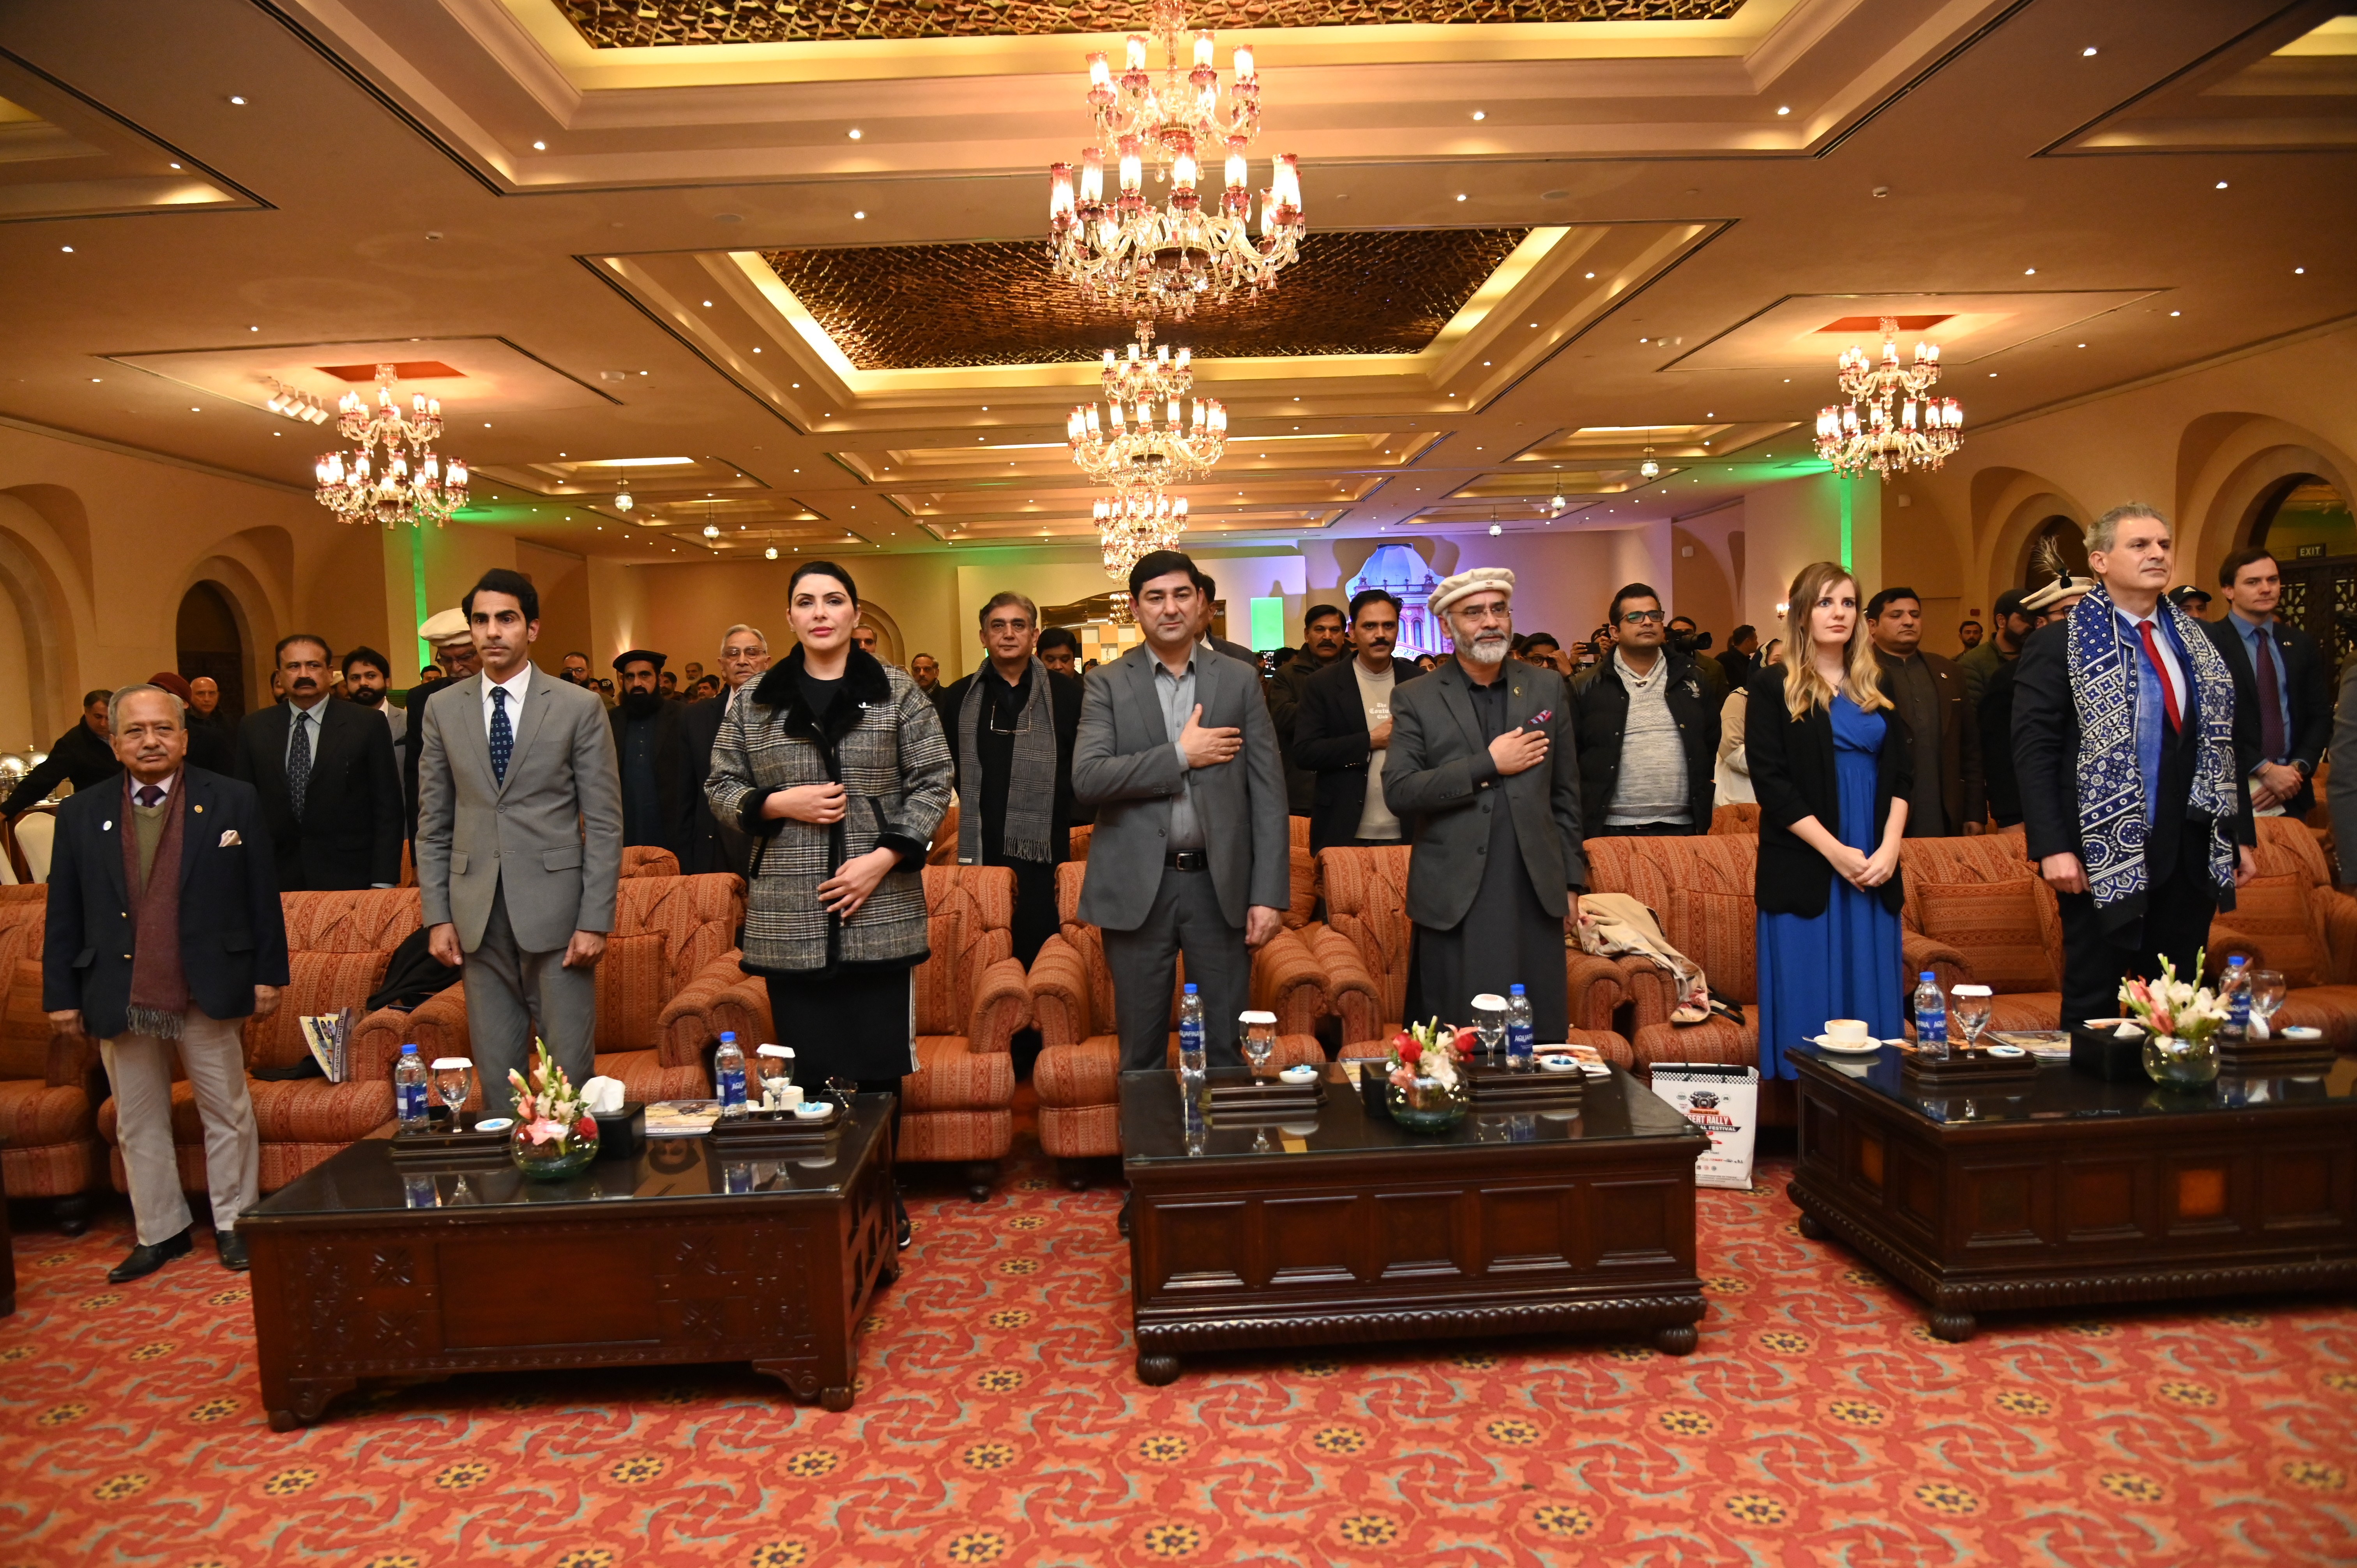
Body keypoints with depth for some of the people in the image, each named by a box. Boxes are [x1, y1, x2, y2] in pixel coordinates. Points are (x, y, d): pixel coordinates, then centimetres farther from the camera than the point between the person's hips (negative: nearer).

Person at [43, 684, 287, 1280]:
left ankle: (233, 1224, 21)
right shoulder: (80, 815, 5)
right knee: (139, 1124, 12)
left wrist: (268, 974, -2)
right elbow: (64, 915, 6)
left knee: (227, 1114, 8)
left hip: (209, 989, -2)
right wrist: (60, 994, 4)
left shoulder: (234, 802, -1)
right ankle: (160, 1232, 25)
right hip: (118, 998, 2)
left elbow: (262, 896, 0)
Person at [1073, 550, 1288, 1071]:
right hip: (1137, 888, 0)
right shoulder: (1107, 683, 3)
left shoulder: (1240, 680, 5)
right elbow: (1086, 779, -10)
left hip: (1220, 885, 1)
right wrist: (1181, 755, -13)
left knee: (1227, 1050, 9)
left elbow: (1268, 791, 2)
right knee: (1141, 1052, 10)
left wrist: (1270, 893, -4)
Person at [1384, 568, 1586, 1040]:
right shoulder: (1416, 699, 1)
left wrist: (1572, 880, 11)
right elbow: (1398, 792, -9)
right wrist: (1488, 766, -12)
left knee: (1540, 1039, 5)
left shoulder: (1548, 688, 11)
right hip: (1453, 899, -2)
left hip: (1535, 894, 2)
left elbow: (1566, 793, 13)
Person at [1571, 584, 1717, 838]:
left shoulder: (1692, 679, 12)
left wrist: (1706, 818, 11)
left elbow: (1713, 747, 16)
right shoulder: (1589, 688, 3)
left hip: (1682, 828, 2)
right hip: (1612, 830, -2)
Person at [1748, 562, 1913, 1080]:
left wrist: (1890, 848, -6)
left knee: (1871, 1005, 7)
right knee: (1808, 1007, -1)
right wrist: (1835, 852, -13)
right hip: (1805, 871, -4)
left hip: (1875, 869, 4)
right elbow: (1771, 784, -7)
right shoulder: (1773, 687, 0)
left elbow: (1901, 774, 10)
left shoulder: (1877, 688, 15)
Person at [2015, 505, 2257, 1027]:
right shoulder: (2059, 645, -5)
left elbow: (2222, 743, 15)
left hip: (2191, 856, 5)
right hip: (2104, 859, -5)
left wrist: (2242, 835, 10)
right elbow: (2033, 751, -11)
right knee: (2094, 1005, 4)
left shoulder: (2198, 643, 13)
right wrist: (2051, 848, -18)